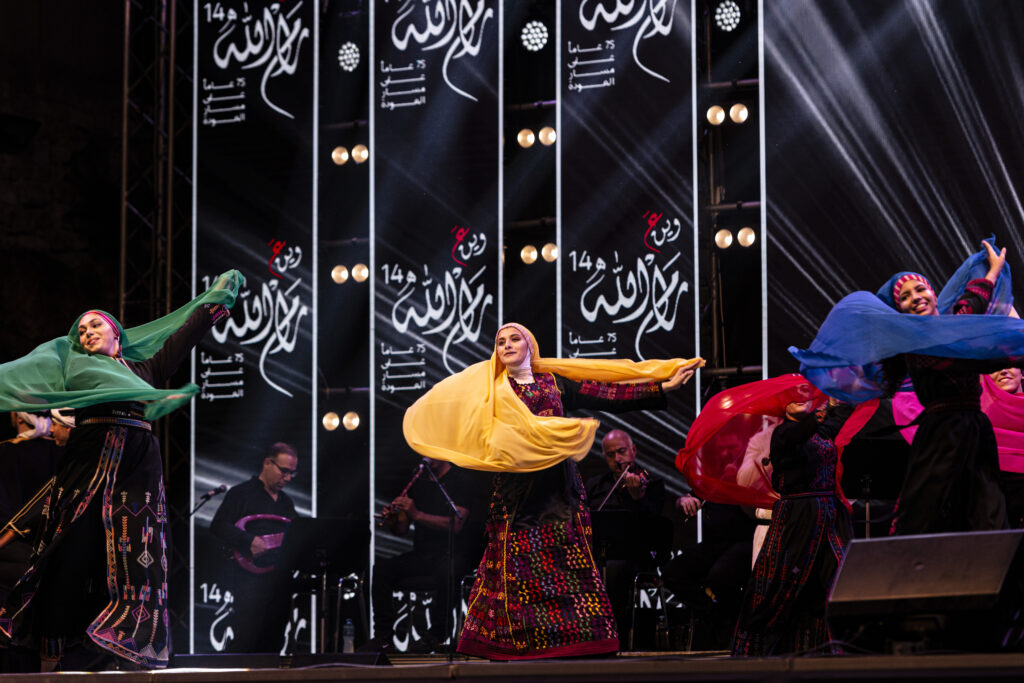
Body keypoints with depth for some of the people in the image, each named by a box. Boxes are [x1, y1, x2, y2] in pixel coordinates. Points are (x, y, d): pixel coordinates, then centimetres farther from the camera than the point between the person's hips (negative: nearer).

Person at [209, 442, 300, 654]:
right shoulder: (241, 493, 0)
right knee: (244, 640, -14)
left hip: (280, 579, 7)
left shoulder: (287, 503, 23)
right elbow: (218, 526, -11)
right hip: (249, 577, -7)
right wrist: (249, 541, -22)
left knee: (273, 643, 6)